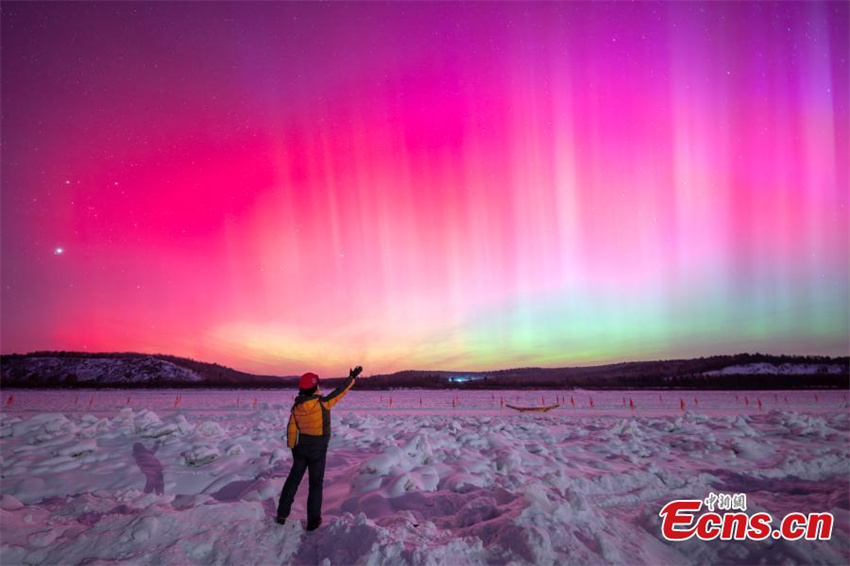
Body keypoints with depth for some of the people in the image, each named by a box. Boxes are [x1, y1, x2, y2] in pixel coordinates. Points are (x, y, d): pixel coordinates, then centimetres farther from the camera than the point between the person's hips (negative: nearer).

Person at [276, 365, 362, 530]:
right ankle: (313, 520, 14)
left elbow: (291, 429, 1)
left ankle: (282, 514, 22)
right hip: (317, 450, -4)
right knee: (315, 484, 8)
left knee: (293, 479, 18)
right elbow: (339, 392, -12)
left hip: (301, 448, 4)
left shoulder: (296, 407, -6)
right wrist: (352, 378, 0)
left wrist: (292, 448, 13)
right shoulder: (322, 403, -22)